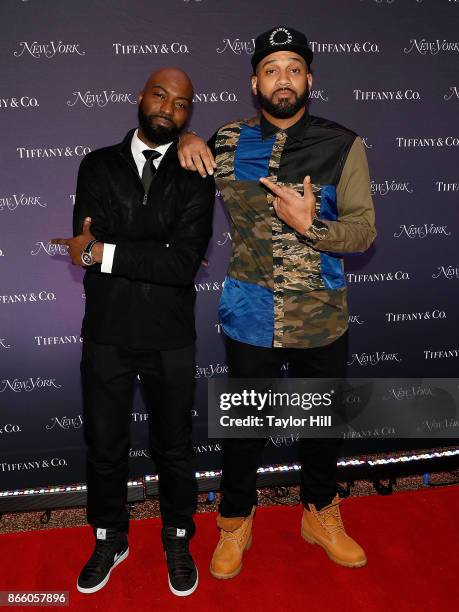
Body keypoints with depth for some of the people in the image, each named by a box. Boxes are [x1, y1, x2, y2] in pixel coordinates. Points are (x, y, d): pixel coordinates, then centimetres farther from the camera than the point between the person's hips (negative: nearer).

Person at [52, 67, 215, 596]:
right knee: (104, 447, 16)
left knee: (174, 447, 16)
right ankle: (109, 539, 42)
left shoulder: (195, 178, -3)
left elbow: (186, 263, -17)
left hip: (170, 339, -1)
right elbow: (84, 246, -8)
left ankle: (178, 540, 41)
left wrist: (105, 251, -18)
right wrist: (159, 258, -11)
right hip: (106, 335, 2)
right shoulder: (97, 166, 3)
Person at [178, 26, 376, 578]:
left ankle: (320, 515, 44)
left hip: (321, 320, 1)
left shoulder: (342, 147, -3)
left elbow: (364, 230, -5)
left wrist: (309, 224, -24)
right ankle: (235, 523, 39)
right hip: (250, 317, 0)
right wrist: (186, 139, -3)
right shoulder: (227, 142, 2)